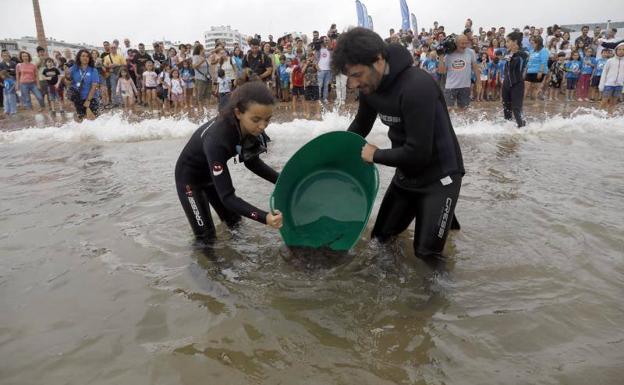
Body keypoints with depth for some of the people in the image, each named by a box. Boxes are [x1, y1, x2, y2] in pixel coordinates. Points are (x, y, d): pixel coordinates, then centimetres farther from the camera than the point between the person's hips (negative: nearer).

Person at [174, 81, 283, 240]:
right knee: (206, 237, -2)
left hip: (213, 173, 7)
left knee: (236, 225, 15)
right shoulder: (216, 139, -43)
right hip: (190, 176, -6)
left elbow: (251, 161, -3)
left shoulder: (249, 127, -23)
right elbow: (227, 196, -41)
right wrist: (264, 218, -53)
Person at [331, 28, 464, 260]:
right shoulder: (370, 85, -7)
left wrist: (376, 155, -17)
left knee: (426, 250, -5)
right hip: (406, 174, 7)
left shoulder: (417, 86, -31)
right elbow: (360, 126, 12)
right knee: (381, 235, 16)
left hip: (439, 175, -7)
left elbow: (418, 152, -30)